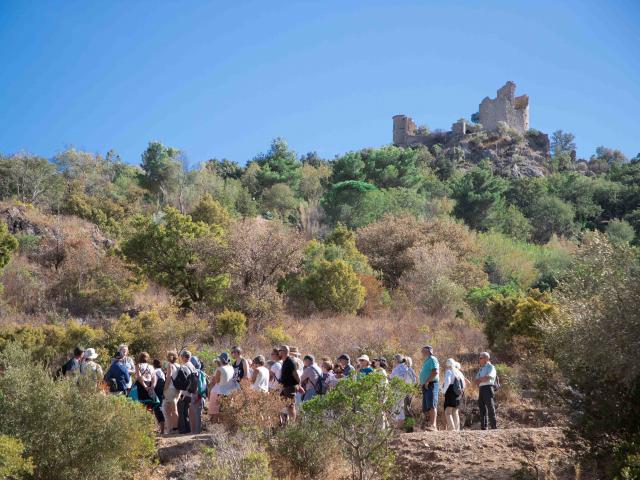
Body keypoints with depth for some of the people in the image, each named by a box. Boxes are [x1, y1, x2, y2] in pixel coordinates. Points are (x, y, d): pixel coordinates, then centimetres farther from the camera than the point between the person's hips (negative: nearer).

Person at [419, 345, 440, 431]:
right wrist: (421, 383, 16)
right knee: (426, 408, 5)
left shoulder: (432, 359, -4)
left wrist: (427, 382, -18)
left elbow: (435, 372, -18)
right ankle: (429, 424, 5)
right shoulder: (426, 361, 26)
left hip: (431, 385, -10)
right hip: (425, 386, 10)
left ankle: (433, 425, -27)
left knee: (431, 405, -19)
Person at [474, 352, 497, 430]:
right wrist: (482, 380, -3)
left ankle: (494, 426, -10)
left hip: (488, 388, -8)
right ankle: (483, 427, 11)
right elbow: (476, 382, 18)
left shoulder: (490, 367, -1)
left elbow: (487, 378, -15)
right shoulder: (481, 369, 23)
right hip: (481, 389, 8)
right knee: (482, 408, 7)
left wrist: (479, 380, 0)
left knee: (490, 408, -9)